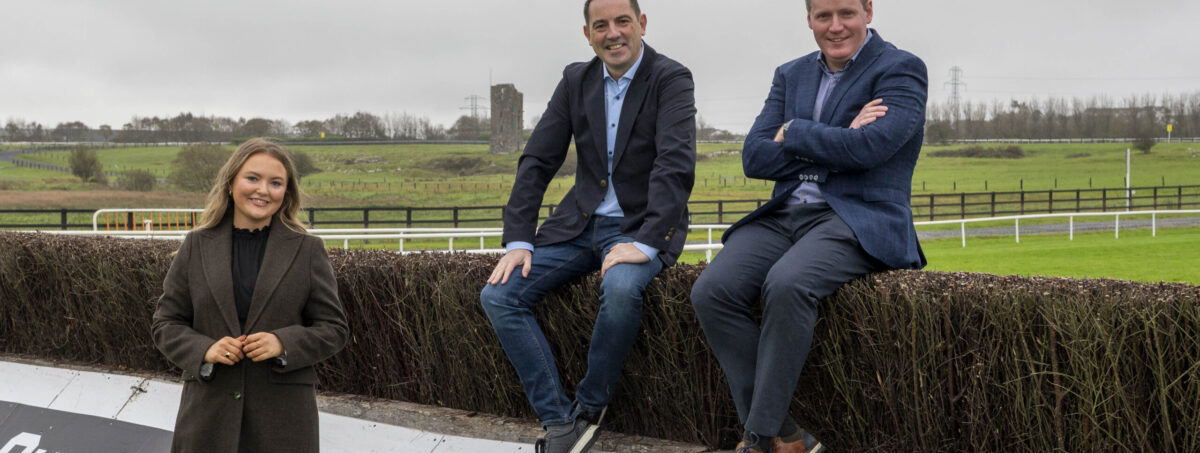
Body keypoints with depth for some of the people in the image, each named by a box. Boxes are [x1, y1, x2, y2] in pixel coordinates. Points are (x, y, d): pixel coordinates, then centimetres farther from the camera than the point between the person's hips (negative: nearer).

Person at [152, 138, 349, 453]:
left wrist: (283, 343, -13)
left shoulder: (308, 250, 4)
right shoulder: (196, 246, 7)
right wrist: (204, 350, -10)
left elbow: (334, 329, 4)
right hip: (210, 411, 1)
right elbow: (166, 324, 9)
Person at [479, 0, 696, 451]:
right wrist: (518, 240, -7)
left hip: (641, 226, -5)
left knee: (620, 288, -38)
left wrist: (646, 243, -32)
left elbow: (676, 165, -22)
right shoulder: (576, 80, 7)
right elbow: (537, 161, 4)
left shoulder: (670, 79, -9)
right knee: (498, 295, -14)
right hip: (580, 223, 5)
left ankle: (588, 409, -15)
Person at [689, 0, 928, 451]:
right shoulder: (791, 75, 18)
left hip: (857, 218, -6)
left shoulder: (902, 70, 1)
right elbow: (755, 157, 6)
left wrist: (794, 133, -2)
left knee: (786, 284, -36)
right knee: (711, 291, -21)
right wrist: (836, 141, -5)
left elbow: (869, 147, -16)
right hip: (784, 215, 6)